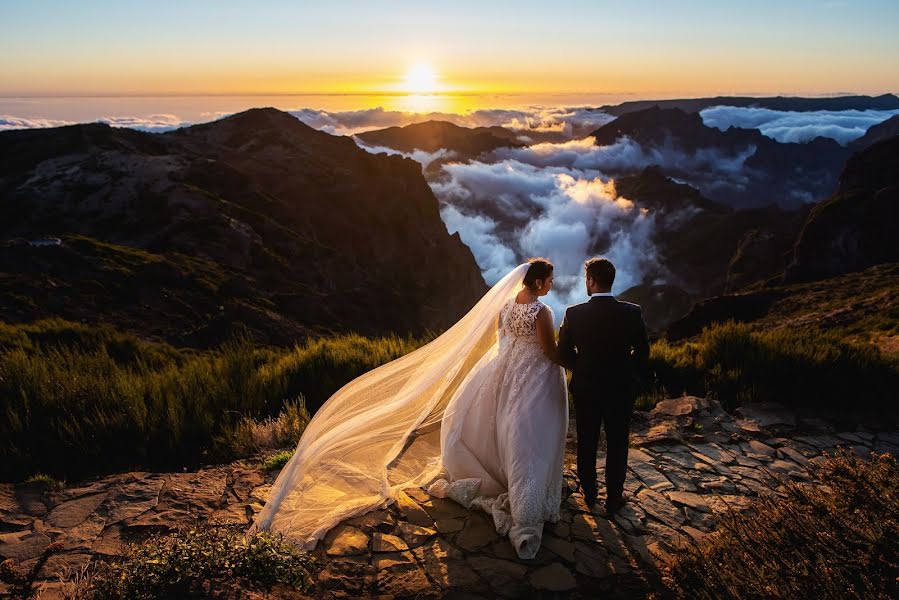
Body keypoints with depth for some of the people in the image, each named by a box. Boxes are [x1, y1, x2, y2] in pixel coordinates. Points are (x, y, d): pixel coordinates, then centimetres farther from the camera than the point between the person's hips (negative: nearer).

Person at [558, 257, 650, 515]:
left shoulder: (574, 314, -14)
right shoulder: (632, 313, -13)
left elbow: (564, 353, -6)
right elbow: (642, 352, -5)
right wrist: (637, 379, 12)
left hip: (585, 389, 0)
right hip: (621, 390, 0)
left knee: (586, 444, 17)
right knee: (617, 445, 15)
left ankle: (589, 492, 33)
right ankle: (614, 498, 26)